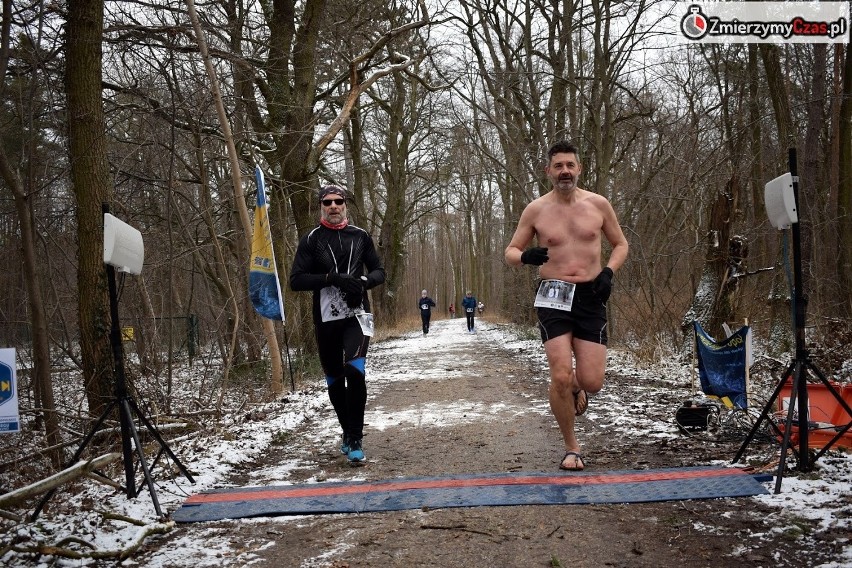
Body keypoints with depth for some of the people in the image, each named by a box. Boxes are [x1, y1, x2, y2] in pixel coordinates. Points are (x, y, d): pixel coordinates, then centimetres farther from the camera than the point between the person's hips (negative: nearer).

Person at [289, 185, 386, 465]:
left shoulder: (360, 236, 8)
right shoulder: (311, 240, 3)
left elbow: (379, 271, 13)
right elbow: (296, 281, -4)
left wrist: (362, 281, -10)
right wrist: (332, 278, -17)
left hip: (357, 315, -1)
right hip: (326, 319, 1)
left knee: (354, 371, -21)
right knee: (335, 380, 10)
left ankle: (355, 440, -11)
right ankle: (347, 432, 30)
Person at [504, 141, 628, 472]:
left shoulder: (598, 204, 3)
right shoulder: (536, 210, 0)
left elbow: (621, 244, 15)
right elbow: (510, 251, 8)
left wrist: (608, 272, -5)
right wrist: (525, 256, -16)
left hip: (590, 297, 1)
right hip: (554, 298, -1)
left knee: (592, 382, -5)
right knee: (560, 377, -12)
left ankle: (577, 387, 36)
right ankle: (571, 448, 11)